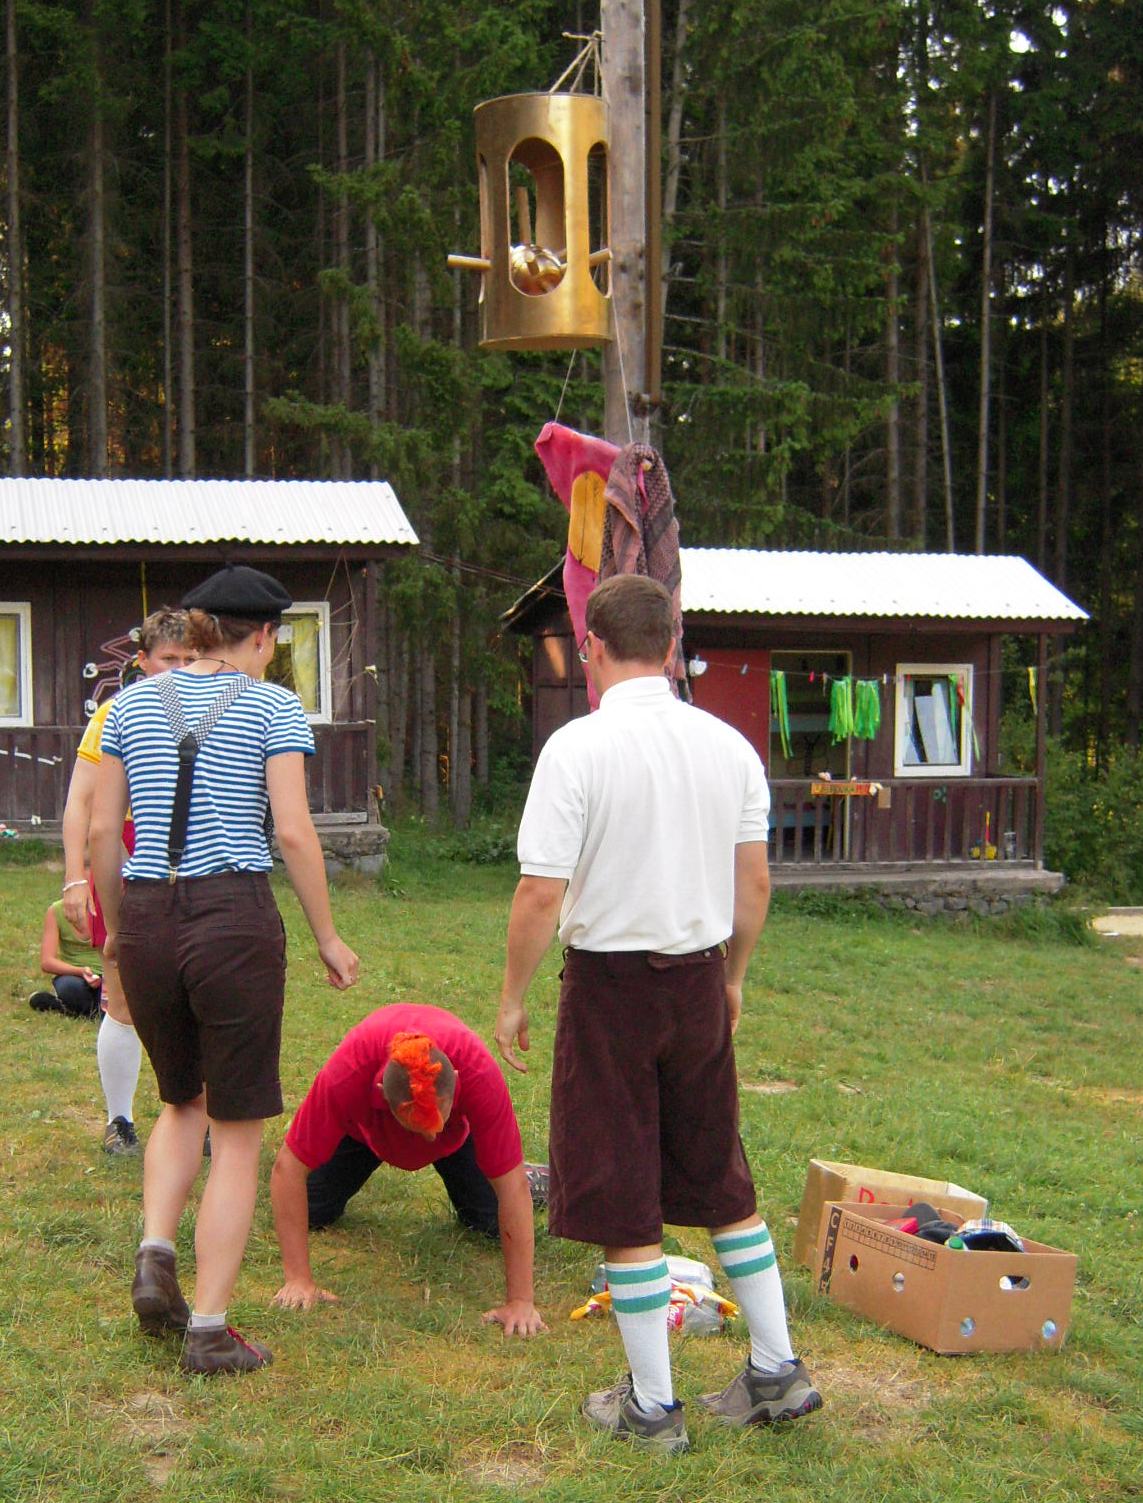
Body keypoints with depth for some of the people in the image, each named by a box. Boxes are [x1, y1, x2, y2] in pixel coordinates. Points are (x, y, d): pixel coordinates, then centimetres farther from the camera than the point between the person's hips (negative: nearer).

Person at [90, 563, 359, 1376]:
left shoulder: (134, 704, 10)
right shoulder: (273, 706, -2)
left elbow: (102, 830, 8)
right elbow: (295, 831, -9)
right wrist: (328, 937, 0)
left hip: (148, 918, 5)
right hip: (235, 917, -4)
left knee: (184, 1101, 27)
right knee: (237, 1135, 7)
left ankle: (155, 1256, 8)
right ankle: (210, 1330, 9)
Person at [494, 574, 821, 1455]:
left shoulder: (578, 749, -15)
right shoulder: (729, 745, 1)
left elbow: (541, 896, -17)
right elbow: (755, 883, 6)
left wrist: (513, 998, -3)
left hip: (612, 984, -5)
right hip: (701, 980, 5)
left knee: (624, 1206, 6)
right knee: (720, 1184, 19)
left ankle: (652, 1406, 14)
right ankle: (776, 1372, 25)